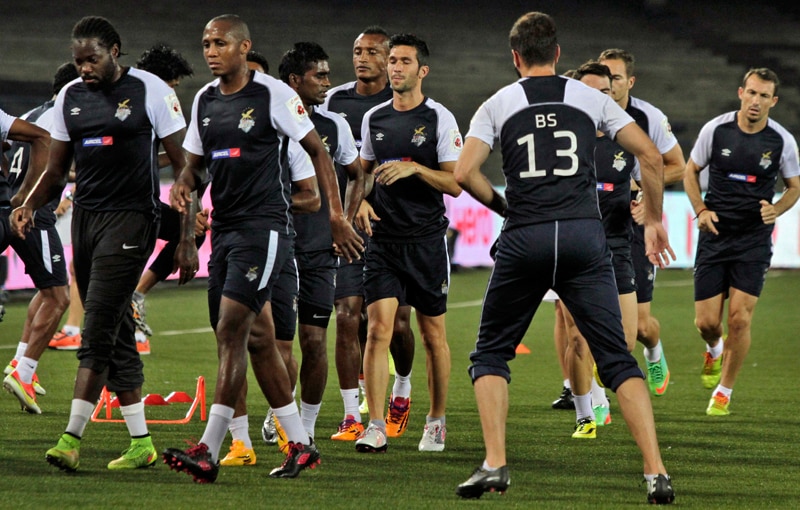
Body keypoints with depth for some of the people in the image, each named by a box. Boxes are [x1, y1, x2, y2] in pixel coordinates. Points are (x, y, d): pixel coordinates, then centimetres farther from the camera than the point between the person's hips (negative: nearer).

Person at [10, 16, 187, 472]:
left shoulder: (150, 91, -5)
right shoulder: (70, 97, 12)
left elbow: (183, 162, -3)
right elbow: (57, 170, 17)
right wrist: (30, 205, -1)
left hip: (131, 217, -6)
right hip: (86, 216, 6)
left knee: (98, 329, -13)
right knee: (116, 333, 7)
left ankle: (72, 439, -17)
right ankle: (141, 443, 13)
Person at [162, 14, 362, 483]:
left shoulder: (273, 95, -7)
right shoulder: (204, 100, 13)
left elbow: (317, 150, -3)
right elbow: (195, 162, 22)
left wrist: (337, 216, -6)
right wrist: (184, 186, -1)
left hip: (264, 228, -8)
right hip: (224, 229, 8)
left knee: (231, 333, -15)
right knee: (256, 340, 9)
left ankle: (209, 453, -19)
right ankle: (301, 445, 19)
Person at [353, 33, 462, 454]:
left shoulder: (440, 119, -4)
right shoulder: (374, 118, 9)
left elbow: (455, 184, -7)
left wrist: (414, 168, -20)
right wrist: (361, 201, 4)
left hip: (426, 240, -2)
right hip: (383, 238, 3)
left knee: (433, 334, 6)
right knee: (378, 328, -10)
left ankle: (436, 422, 20)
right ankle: (376, 427, -10)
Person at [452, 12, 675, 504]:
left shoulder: (498, 104, 9)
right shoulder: (591, 99, 10)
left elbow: (464, 173, -2)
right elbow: (651, 155, 5)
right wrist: (654, 219, 17)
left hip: (524, 241, -1)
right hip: (584, 233, 1)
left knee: (491, 355, 15)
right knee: (618, 359, 4)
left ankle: (495, 463, 1)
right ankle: (656, 472, -6)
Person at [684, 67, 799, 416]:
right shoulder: (716, 130, -5)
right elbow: (691, 171, 9)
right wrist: (701, 210, -5)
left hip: (754, 239, -1)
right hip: (715, 234, 1)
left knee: (739, 317, -10)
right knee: (706, 321, -2)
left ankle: (724, 391, 9)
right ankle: (714, 350, 36)